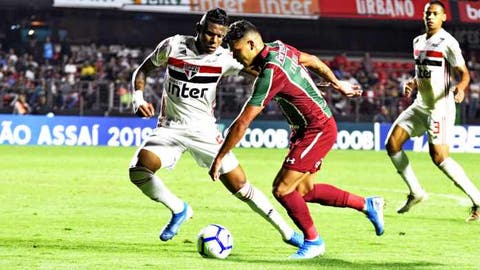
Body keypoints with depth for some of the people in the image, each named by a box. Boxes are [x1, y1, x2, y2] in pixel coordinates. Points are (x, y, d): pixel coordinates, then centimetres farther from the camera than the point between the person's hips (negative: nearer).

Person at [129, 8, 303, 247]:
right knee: (138, 171, -23)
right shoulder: (173, 46, -8)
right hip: (170, 127, 1)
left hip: (204, 130, -1)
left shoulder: (224, 59, -10)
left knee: (241, 187, -3)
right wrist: (138, 99, -12)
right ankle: (179, 210, 3)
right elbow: (143, 70, 6)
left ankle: (288, 233, 14)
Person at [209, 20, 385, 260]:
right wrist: (339, 85, 31)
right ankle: (368, 205, 25)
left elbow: (242, 123, -26)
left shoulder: (270, 74, -27)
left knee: (282, 189, -11)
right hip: (306, 129, 10)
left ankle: (313, 241, 5)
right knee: (303, 191, 13)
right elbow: (312, 61, 17)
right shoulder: (278, 48, -1)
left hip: (318, 130, -10)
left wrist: (219, 158, -20)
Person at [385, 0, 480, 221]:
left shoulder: (448, 43, -12)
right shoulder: (418, 42, 12)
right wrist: (411, 84, 6)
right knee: (392, 144, 3)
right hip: (421, 105, 8)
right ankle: (416, 193, 15)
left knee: (439, 157, -17)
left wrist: (460, 88, -32)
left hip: (440, 107, -8)